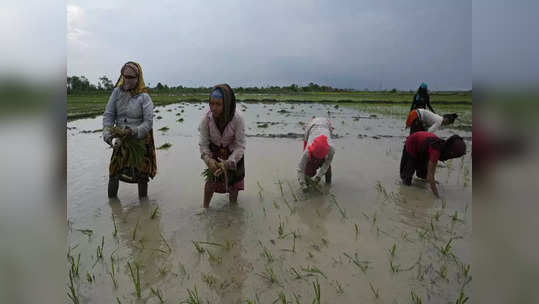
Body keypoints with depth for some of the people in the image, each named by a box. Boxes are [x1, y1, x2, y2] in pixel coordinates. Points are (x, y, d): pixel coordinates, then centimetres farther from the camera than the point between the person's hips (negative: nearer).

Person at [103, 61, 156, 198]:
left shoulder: (144, 97, -10)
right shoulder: (117, 92, -1)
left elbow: (148, 122, -13)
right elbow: (108, 115, -4)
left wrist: (133, 132, -26)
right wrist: (110, 137, -17)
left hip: (140, 141, -2)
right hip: (120, 141, 3)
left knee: (141, 175, 8)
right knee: (114, 173, 5)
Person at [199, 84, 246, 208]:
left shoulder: (237, 119, -34)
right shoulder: (206, 119, -28)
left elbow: (240, 146, -29)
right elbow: (203, 144, -20)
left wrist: (228, 162, -42)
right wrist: (208, 159, -38)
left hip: (233, 153, 0)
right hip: (215, 152, 0)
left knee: (234, 180, 13)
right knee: (211, 179, -6)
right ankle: (205, 207, 14)